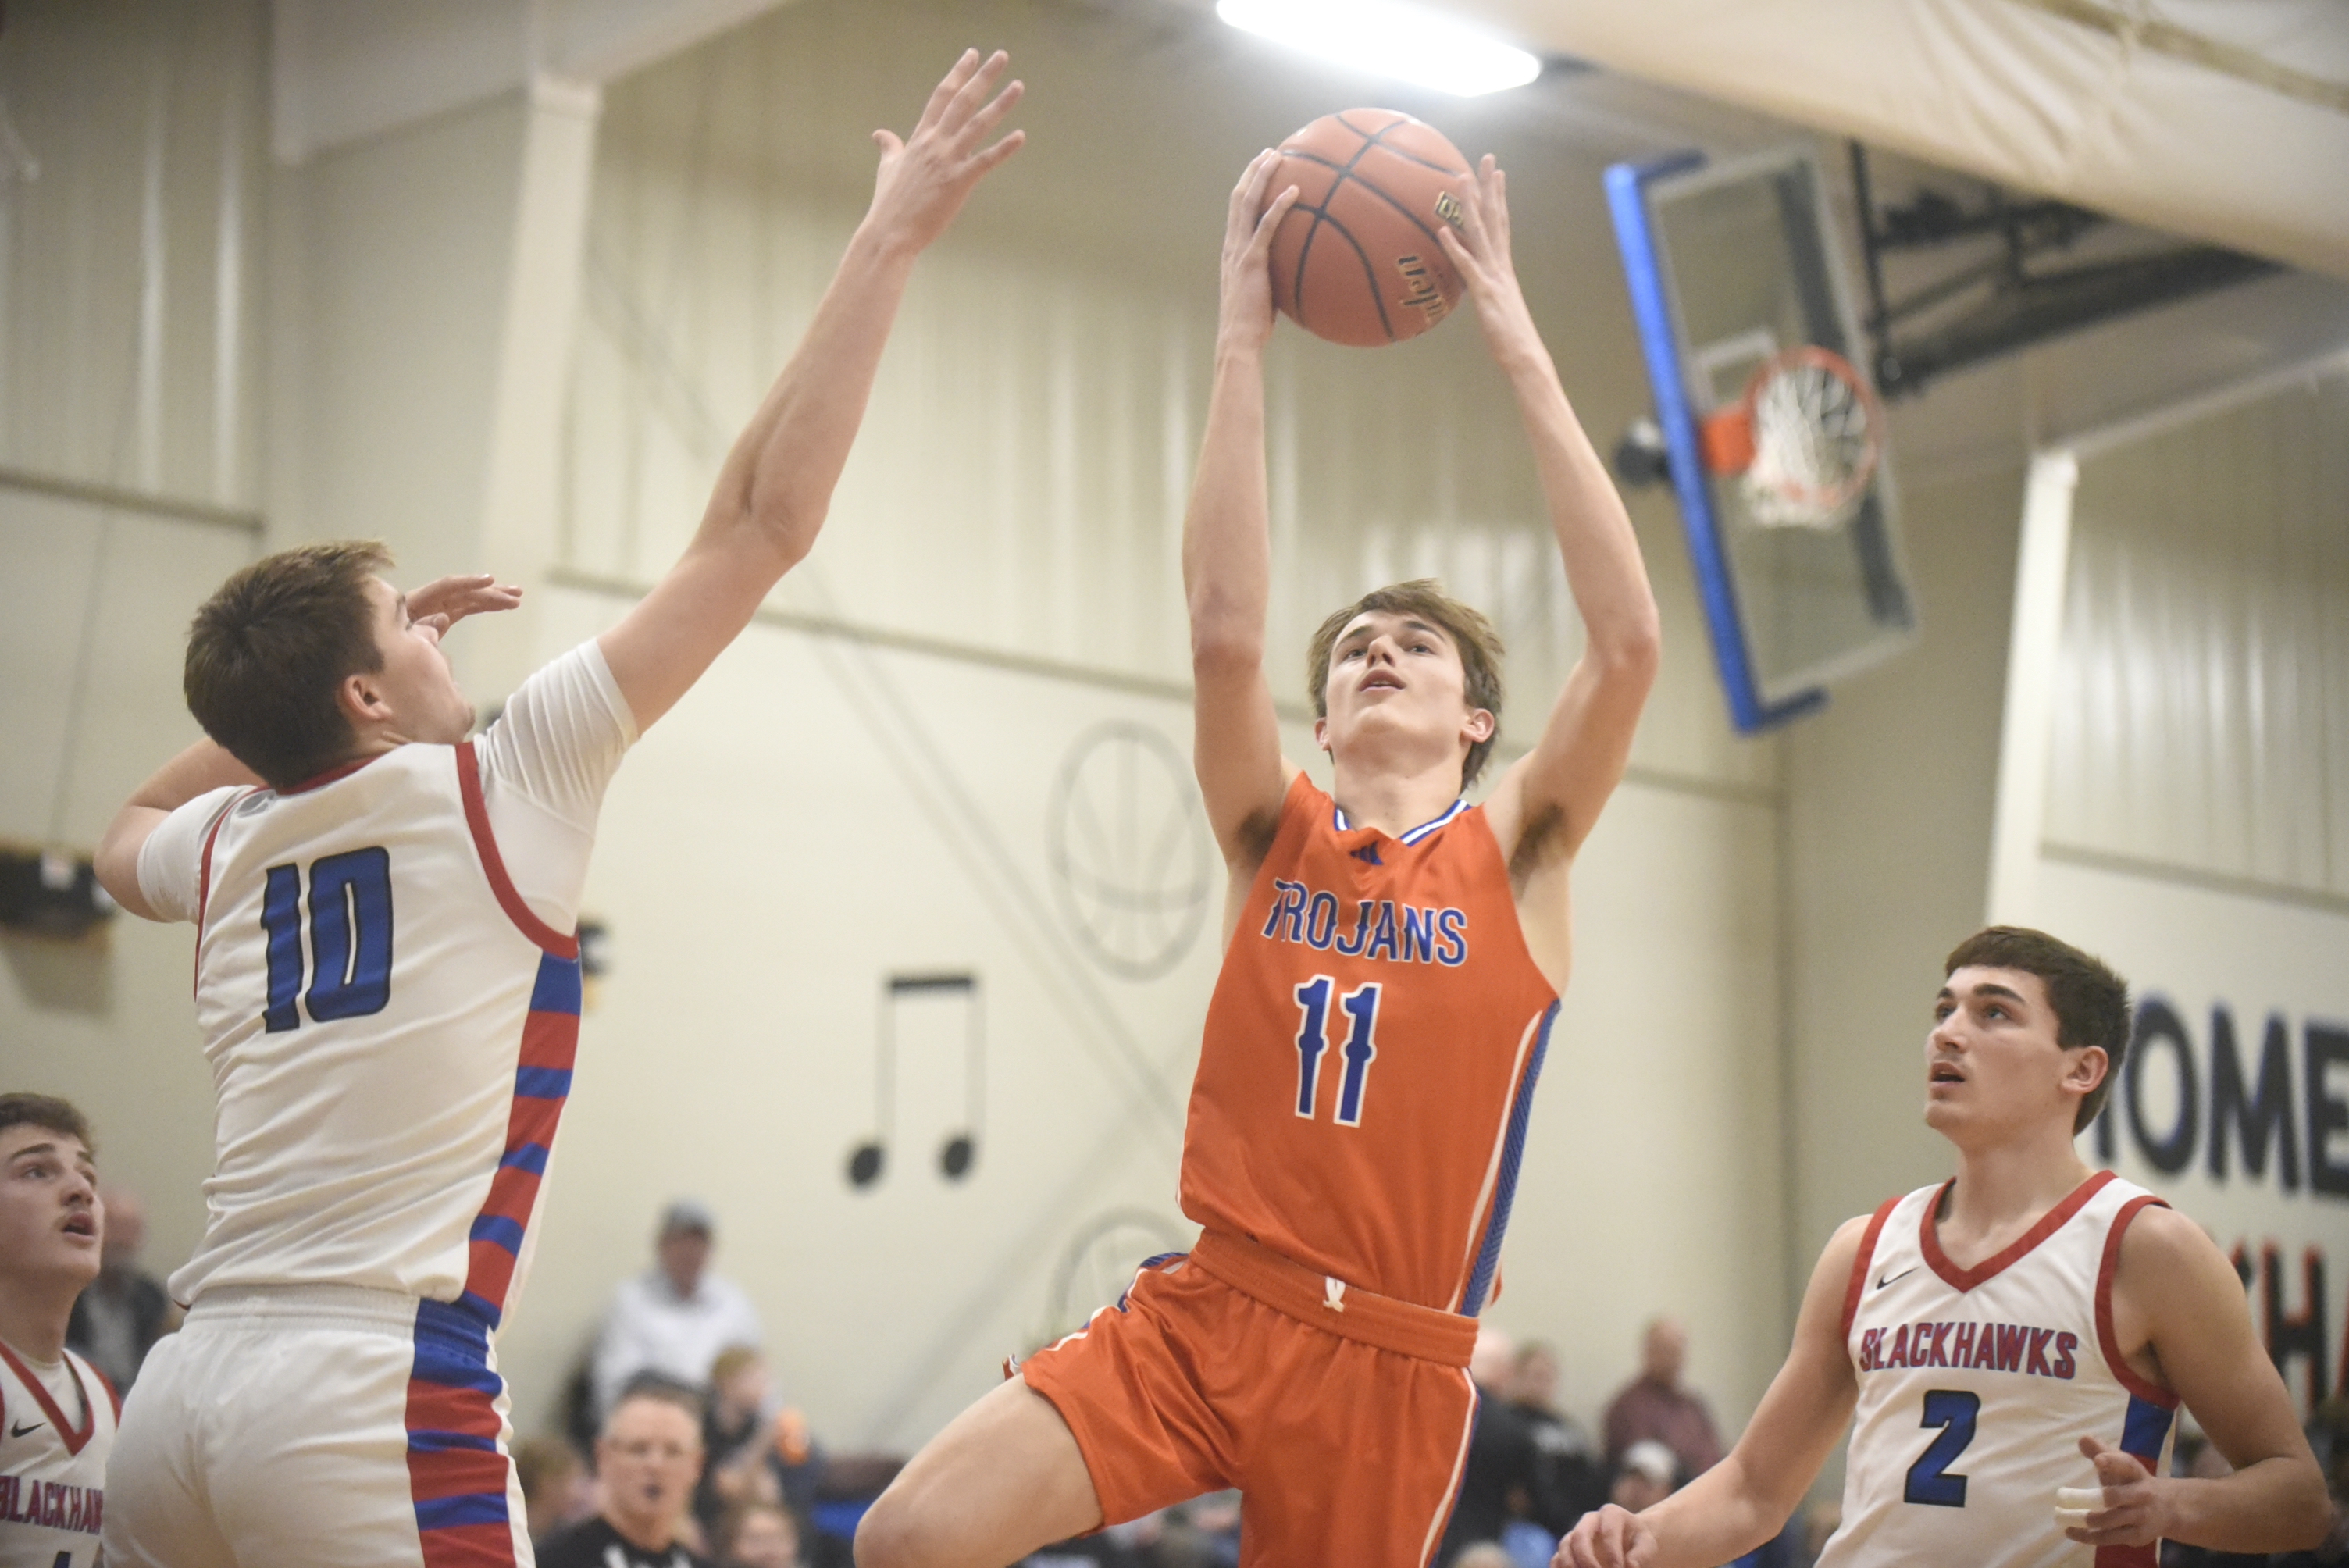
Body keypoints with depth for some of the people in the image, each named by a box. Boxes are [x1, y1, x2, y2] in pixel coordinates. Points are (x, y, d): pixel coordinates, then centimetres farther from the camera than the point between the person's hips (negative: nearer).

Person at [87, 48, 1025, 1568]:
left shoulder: (232, 845, 15)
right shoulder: (494, 790, -1)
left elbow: (132, 830, 44)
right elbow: (765, 519, -2)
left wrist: (311, 680, 35)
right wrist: (890, 238, 3)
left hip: (188, 1389, 7)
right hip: (377, 1399, -7)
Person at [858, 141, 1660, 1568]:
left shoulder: (1517, 857, 4)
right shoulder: (1277, 839, 8)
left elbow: (1629, 643, -10)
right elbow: (1227, 634, -9)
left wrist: (1520, 347, -10)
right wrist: (1242, 339, -10)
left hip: (1392, 1356, -1)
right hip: (1202, 1311, 2)